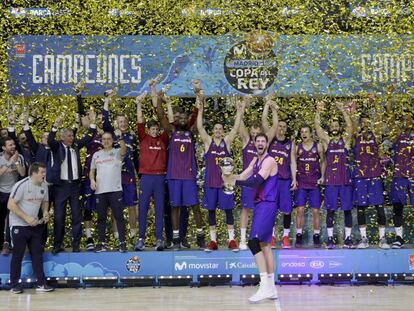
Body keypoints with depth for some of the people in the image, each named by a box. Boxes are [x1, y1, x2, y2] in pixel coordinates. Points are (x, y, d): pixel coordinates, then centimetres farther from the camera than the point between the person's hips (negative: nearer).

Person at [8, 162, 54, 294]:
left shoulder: (44, 185, 1)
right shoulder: (22, 185, -18)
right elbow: (11, 205, -18)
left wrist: (45, 212, -5)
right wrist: (26, 218, -22)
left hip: (35, 224, 6)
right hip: (19, 225, -6)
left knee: (37, 254, 4)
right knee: (17, 255, 1)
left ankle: (41, 284, 8)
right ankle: (14, 285, 12)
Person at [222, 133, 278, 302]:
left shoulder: (269, 160, -11)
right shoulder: (256, 161, 17)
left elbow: (256, 181, -22)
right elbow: (243, 177, 8)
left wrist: (233, 181, -20)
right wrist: (230, 177, -11)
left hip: (267, 205, -9)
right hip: (260, 204, 10)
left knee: (254, 242, -17)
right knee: (265, 244, 11)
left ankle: (265, 287, -17)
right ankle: (271, 288, 16)